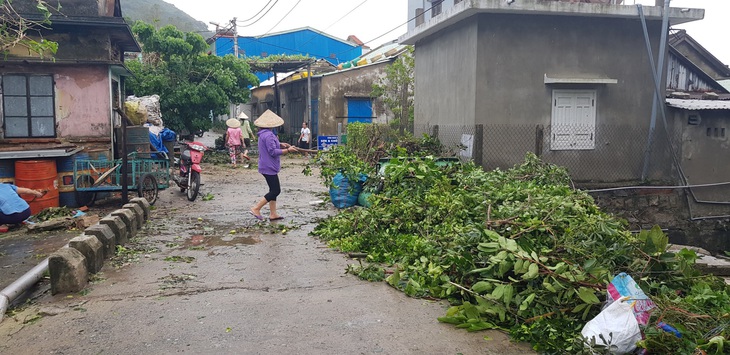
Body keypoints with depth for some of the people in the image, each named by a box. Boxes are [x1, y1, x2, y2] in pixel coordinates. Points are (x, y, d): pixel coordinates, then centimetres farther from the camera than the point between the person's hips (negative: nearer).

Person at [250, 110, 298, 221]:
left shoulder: (263, 134, 12)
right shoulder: (268, 135, -20)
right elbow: (273, 152, -23)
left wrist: (280, 145, 13)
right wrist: (288, 150, -16)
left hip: (268, 167, 11)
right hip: (269, 167, -11)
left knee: (274, 190, 14)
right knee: (275, 190, -6)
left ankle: (273, 214, 17)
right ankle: (256, 208, -3)